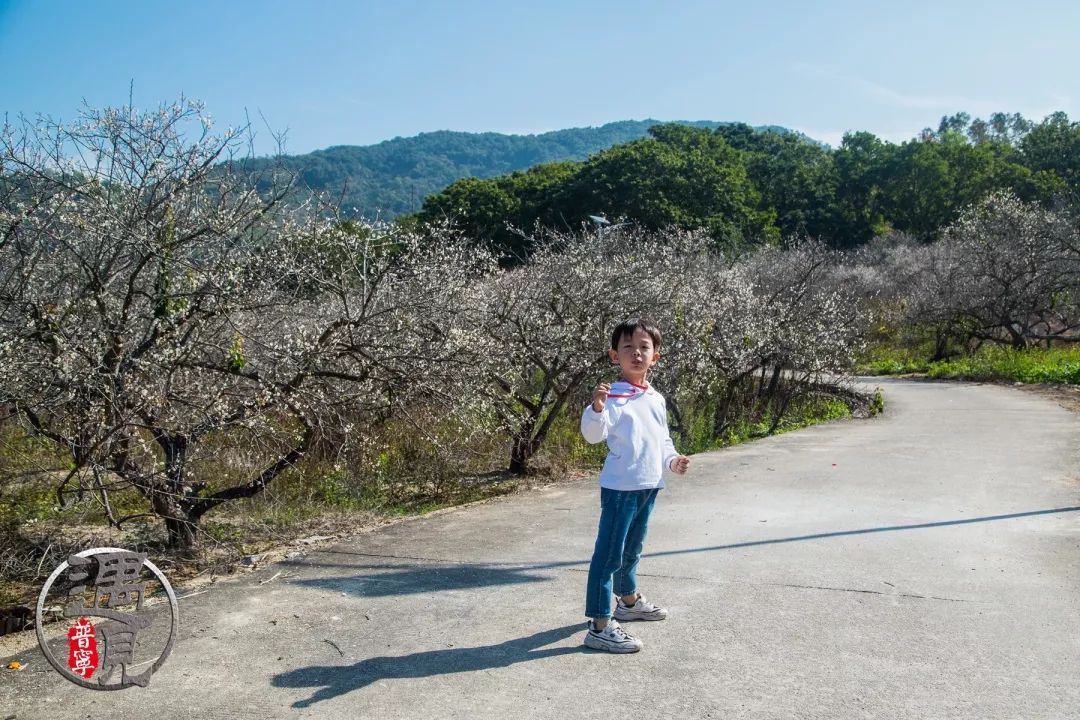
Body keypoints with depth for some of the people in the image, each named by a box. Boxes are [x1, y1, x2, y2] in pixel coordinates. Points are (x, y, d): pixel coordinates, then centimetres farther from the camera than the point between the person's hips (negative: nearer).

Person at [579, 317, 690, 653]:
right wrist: (597, 408, -43)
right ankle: (599, 626, -1)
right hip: (620, 487, -8)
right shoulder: (613, 396, -14)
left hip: (649, 486, 8)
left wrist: (673, 460, 5)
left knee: (631, 550, 25)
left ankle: (629, 601, 45)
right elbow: (593, 434, -25)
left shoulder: (657, 399, 11)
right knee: (609, 555, -6)